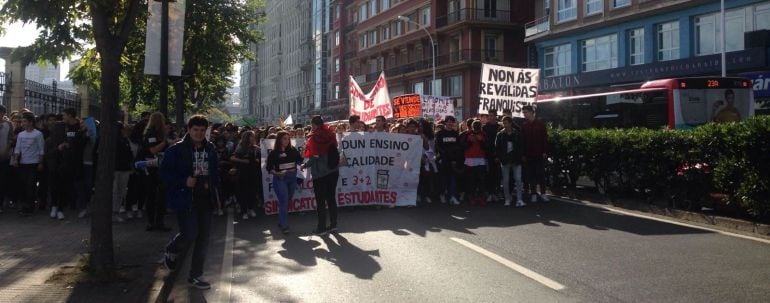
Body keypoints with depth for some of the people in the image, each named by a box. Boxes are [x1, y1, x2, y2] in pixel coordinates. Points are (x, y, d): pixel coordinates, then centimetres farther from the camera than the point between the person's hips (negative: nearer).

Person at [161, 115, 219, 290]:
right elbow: (164, 172, -9)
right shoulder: (177, 150, -9)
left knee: (203, 237, 7)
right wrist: (184, 181, -19)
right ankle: (171, 252, 23)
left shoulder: (210, 149, 7)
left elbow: (215, 170, 19)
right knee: (190, 234, -13)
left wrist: (211, 183, 0)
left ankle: (195, 276, 20)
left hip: (204, 199, 6)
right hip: (185, 199, -6)